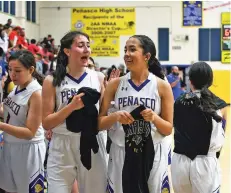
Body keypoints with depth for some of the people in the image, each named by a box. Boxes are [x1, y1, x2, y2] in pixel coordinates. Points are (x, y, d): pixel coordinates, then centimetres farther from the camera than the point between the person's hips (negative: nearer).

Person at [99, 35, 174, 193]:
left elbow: (168, 130, 2)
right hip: (121, 156, 1)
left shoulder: (162, 86, -2)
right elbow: (99, 123, 3)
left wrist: (154, 118, -17)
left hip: (151, 156, -1)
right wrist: (115, 116, -15)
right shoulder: (115, 84, 1)